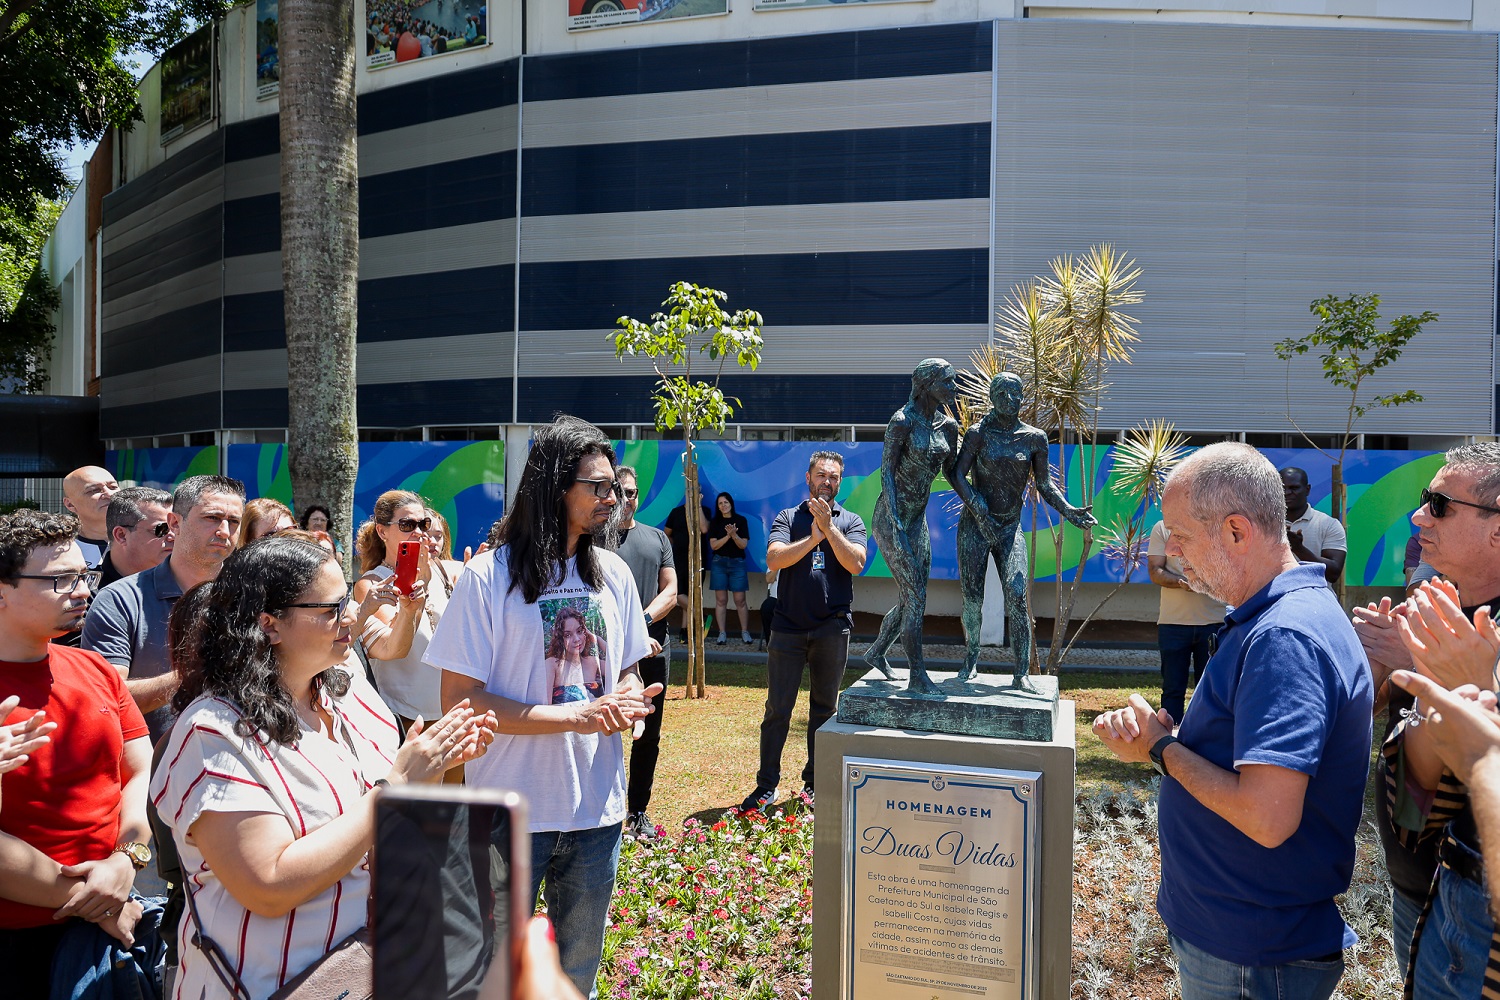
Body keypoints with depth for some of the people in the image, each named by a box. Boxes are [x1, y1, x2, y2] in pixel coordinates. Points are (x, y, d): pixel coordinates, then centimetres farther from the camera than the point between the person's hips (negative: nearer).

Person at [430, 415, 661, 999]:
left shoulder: (614, 574, 4)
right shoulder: (489, 576, -12)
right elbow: (459, 700, -15)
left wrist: (628, 704, -10)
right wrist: (578, 715, -22)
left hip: (597, 809, 5)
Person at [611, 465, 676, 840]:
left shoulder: (656, 537, 14)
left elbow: (670, 592, 7)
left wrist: (642, 620, -11)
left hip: (652, 651, 4)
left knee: (649, 736, 10)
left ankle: (638, 812, 22)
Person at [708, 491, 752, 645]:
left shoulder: (741, 520, 3)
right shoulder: (715, 522, 5)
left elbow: (743, 545, -1)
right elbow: (713, 545, -2)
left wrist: (734, 535, -19)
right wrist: (728, 536, -16)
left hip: (737, 563, -1)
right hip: (719, 563, 1)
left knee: (740, 600, -3)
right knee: (721, 600, 0)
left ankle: (745, 632, 3)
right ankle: (722, 633, 4)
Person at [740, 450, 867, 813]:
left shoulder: (850, 521, 8)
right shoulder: (788, 518, 7)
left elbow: (855, 563, -9)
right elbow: (774, 559, -9)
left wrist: (829, 527, -15)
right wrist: (814, 537, -16)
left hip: (832, 629, 1)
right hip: (789, 626, -1)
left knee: (824, 708, 9)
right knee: (777, 708, 1)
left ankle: (814, 782, 22)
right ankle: (767, 784, 10)